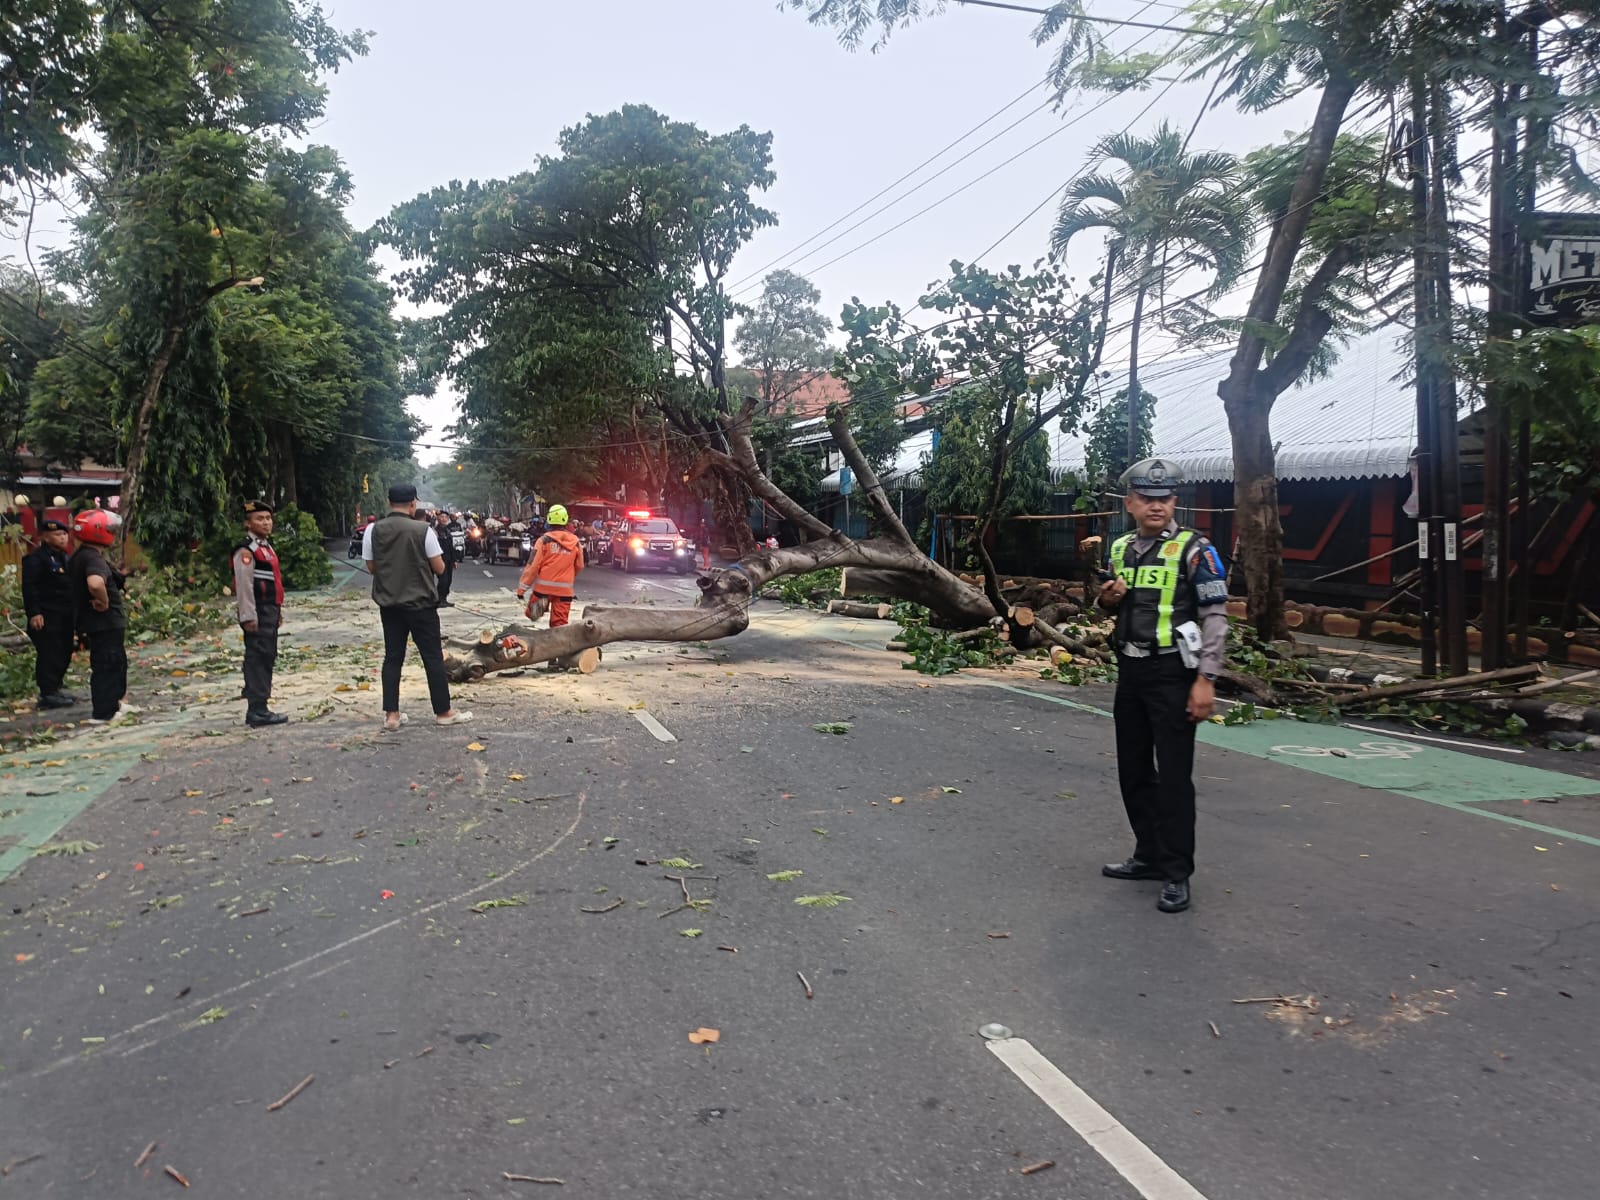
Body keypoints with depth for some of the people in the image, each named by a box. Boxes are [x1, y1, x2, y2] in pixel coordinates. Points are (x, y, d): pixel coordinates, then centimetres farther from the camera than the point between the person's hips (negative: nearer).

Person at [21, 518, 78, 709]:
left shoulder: (64, 558, 19)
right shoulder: (36, 559, -8)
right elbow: (29, 587, -14)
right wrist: (33, 613, -21)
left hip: (65, 616, 9)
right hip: (47, 617, -9)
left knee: (64, 654, 11)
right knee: (49, 655, -8)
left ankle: (54, 690, 21)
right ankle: (48, 695, -6)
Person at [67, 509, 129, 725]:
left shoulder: (78, 557, 12)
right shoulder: (93, 559, -22)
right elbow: (95, 584, -43)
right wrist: (104, 601, -25)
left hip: (94, 622, 10)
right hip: (105, 623, -10)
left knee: (116, 662, 21)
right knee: (107, 665, -1)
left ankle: (111, 703, 33)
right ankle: (103, 713, 6)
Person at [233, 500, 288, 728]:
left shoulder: (267, 547, 19)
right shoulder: (246, 551, -12)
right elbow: (244, 586, -18)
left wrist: (278, 611, 24)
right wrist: (248, 617, -22)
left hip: (270, 612, 10)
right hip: (258, 613, -10)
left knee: (268, 658, 13)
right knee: (257, 659, -9)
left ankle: (259, 707, 22)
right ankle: (257, 711, -7)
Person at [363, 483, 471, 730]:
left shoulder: (373, 530, -2)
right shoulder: (423, 530, -12)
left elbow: (372, 566, 6)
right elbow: (440, 568, -7)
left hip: (389, 603, 4)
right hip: (420, 603, -4)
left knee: (393, 657, 10)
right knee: (433, 657, 5)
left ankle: (391, 715, 9)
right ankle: (443, 712, 11)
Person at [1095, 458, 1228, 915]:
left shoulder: (1194, 550, -9)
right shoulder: (1120, 549, 9)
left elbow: (1216, 618, -12)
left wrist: (1205, 680, -18)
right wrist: (1108, 597, -1)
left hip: (1172, 673, -7)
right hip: (1130, 670, 7)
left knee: (1173, 775, -4)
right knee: (1133, 770, 14)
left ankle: (1177, 873, 5)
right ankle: (1149, 855, 29)